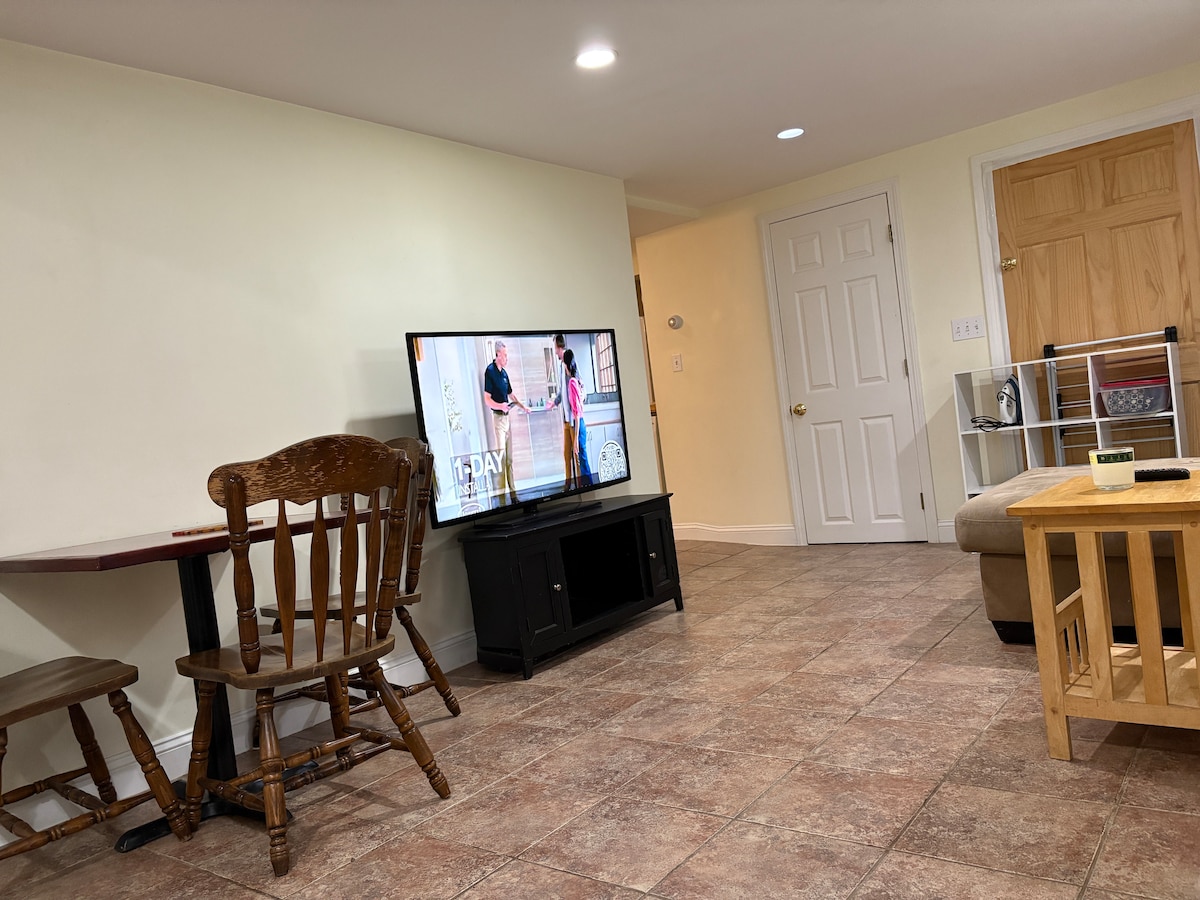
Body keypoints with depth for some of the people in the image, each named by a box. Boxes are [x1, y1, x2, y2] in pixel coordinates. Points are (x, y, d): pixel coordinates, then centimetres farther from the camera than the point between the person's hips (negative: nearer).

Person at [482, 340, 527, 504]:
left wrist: (523, 406, 17)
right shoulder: (490, 371, -11)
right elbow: (487, 399, -16)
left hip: (506, 417, 8)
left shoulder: (504, 373, 14)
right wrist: (500, 406, -30)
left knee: (509, 458, 12)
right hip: (496, 417, -8)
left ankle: (513, 493, 19)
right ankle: (502, 496, -7)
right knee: (501, 457, -9)